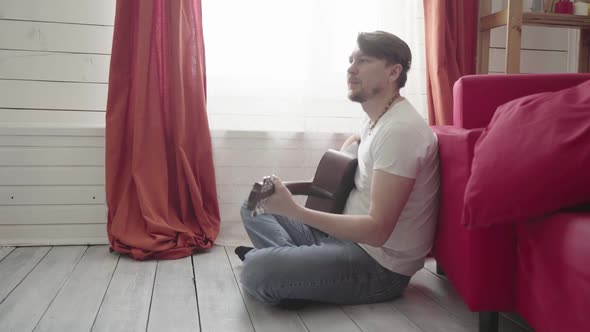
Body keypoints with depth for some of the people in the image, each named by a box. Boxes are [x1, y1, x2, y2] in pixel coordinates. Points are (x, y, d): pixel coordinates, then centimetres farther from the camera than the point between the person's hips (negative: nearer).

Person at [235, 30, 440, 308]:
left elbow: (377, 230, -27)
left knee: (256, 271, -29)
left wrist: (294, 210, -29)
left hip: (379, 265, -10)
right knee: (255, 208, 12)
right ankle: (292, 258, -8)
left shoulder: (399, 129, -23)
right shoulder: (377, 117, 7)